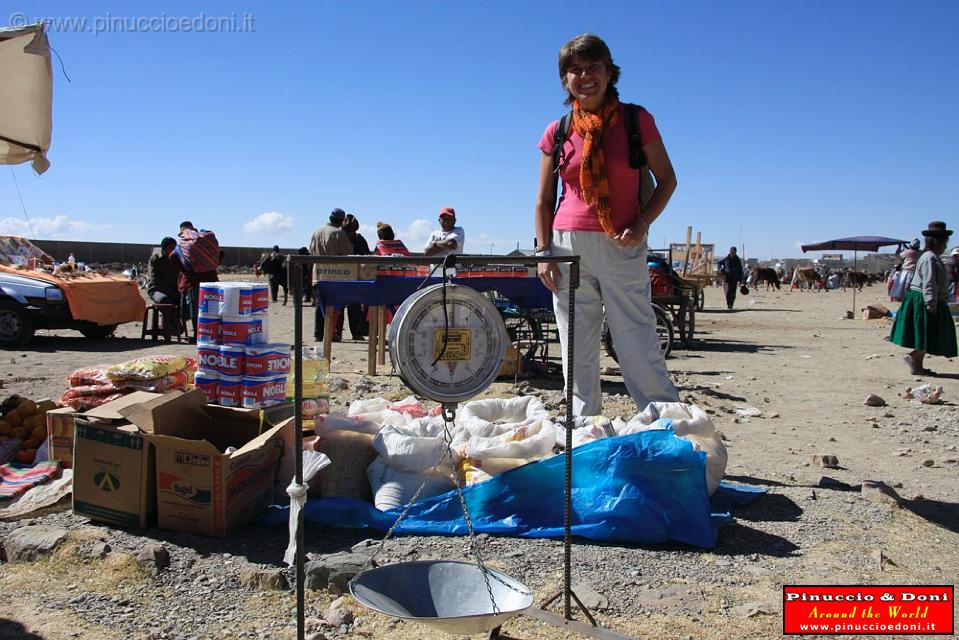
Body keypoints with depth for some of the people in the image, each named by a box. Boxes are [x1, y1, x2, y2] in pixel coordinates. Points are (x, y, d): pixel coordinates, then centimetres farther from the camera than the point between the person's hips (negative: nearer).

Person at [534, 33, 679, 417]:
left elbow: (667, 179, 6)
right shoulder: (557, 132, 8)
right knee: (577, 354, 6)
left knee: (640, 351, -4)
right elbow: (544, 200, 12)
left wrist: (642, 223, -9)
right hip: (568, 247, 3)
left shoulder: (636, 120, 2)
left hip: (622, 248, -2)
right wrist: (543, 252, 1)